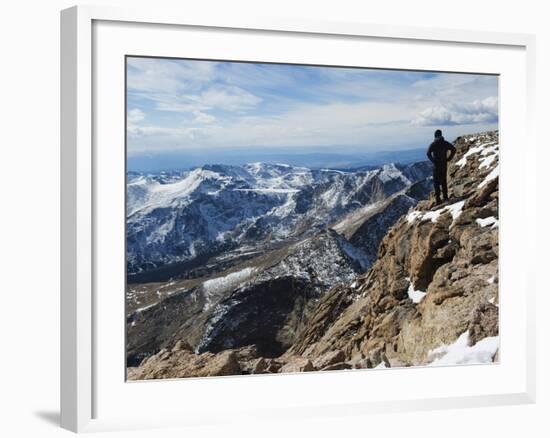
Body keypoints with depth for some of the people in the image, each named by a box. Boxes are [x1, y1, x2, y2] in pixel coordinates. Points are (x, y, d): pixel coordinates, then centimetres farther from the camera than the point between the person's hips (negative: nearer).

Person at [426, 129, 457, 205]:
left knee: (436, 182, 1)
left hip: (436, 165, -4)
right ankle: (445, 197, 19)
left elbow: (428, 153, -20)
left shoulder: (433, 144, -7)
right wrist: (448, 158, 3)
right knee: (443, 181, 17)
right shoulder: (445, 143, 4)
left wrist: (433, 161, -9)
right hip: (444, 164, 4)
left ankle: (438, 199, -5)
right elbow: (454, 149, 0)